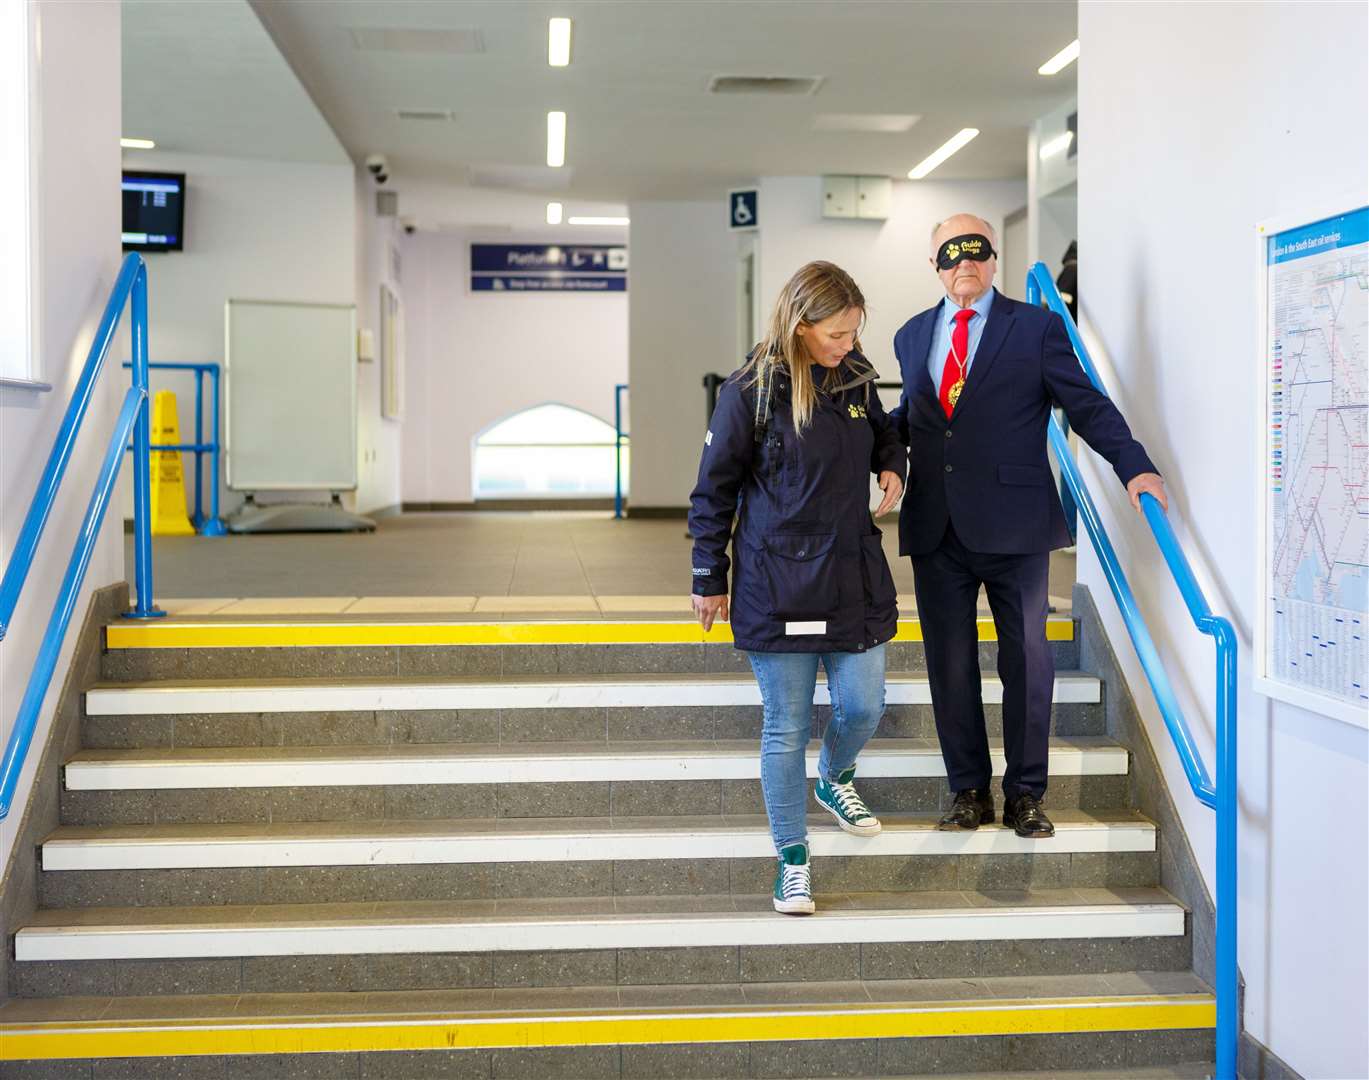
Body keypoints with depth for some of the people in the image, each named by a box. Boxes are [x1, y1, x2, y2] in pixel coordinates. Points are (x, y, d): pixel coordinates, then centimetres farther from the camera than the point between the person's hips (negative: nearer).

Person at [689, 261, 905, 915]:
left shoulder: (856, 375, 3)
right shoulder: (751, 391, -12)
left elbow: (881, 431, 24)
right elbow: (714, 489, -4)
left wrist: (892, 464, 0)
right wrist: (709, 579, -1)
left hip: (853, 573, 5)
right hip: (778, 582, -5)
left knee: (863, 708, 8)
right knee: (787, 727, 2)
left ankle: (835, 780, 42)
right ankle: (792, 860, 16)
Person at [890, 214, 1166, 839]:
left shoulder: (1035, 328, 2)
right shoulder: (912, 336, 14)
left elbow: (1086, 404, -2)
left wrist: (1135, 466, -14)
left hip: (1014, 527, -3)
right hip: (936, 530, 3)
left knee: (1027, 659, 4)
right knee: (950, 664, 7)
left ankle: (1025, 793, 17)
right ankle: (969, 791, 20)